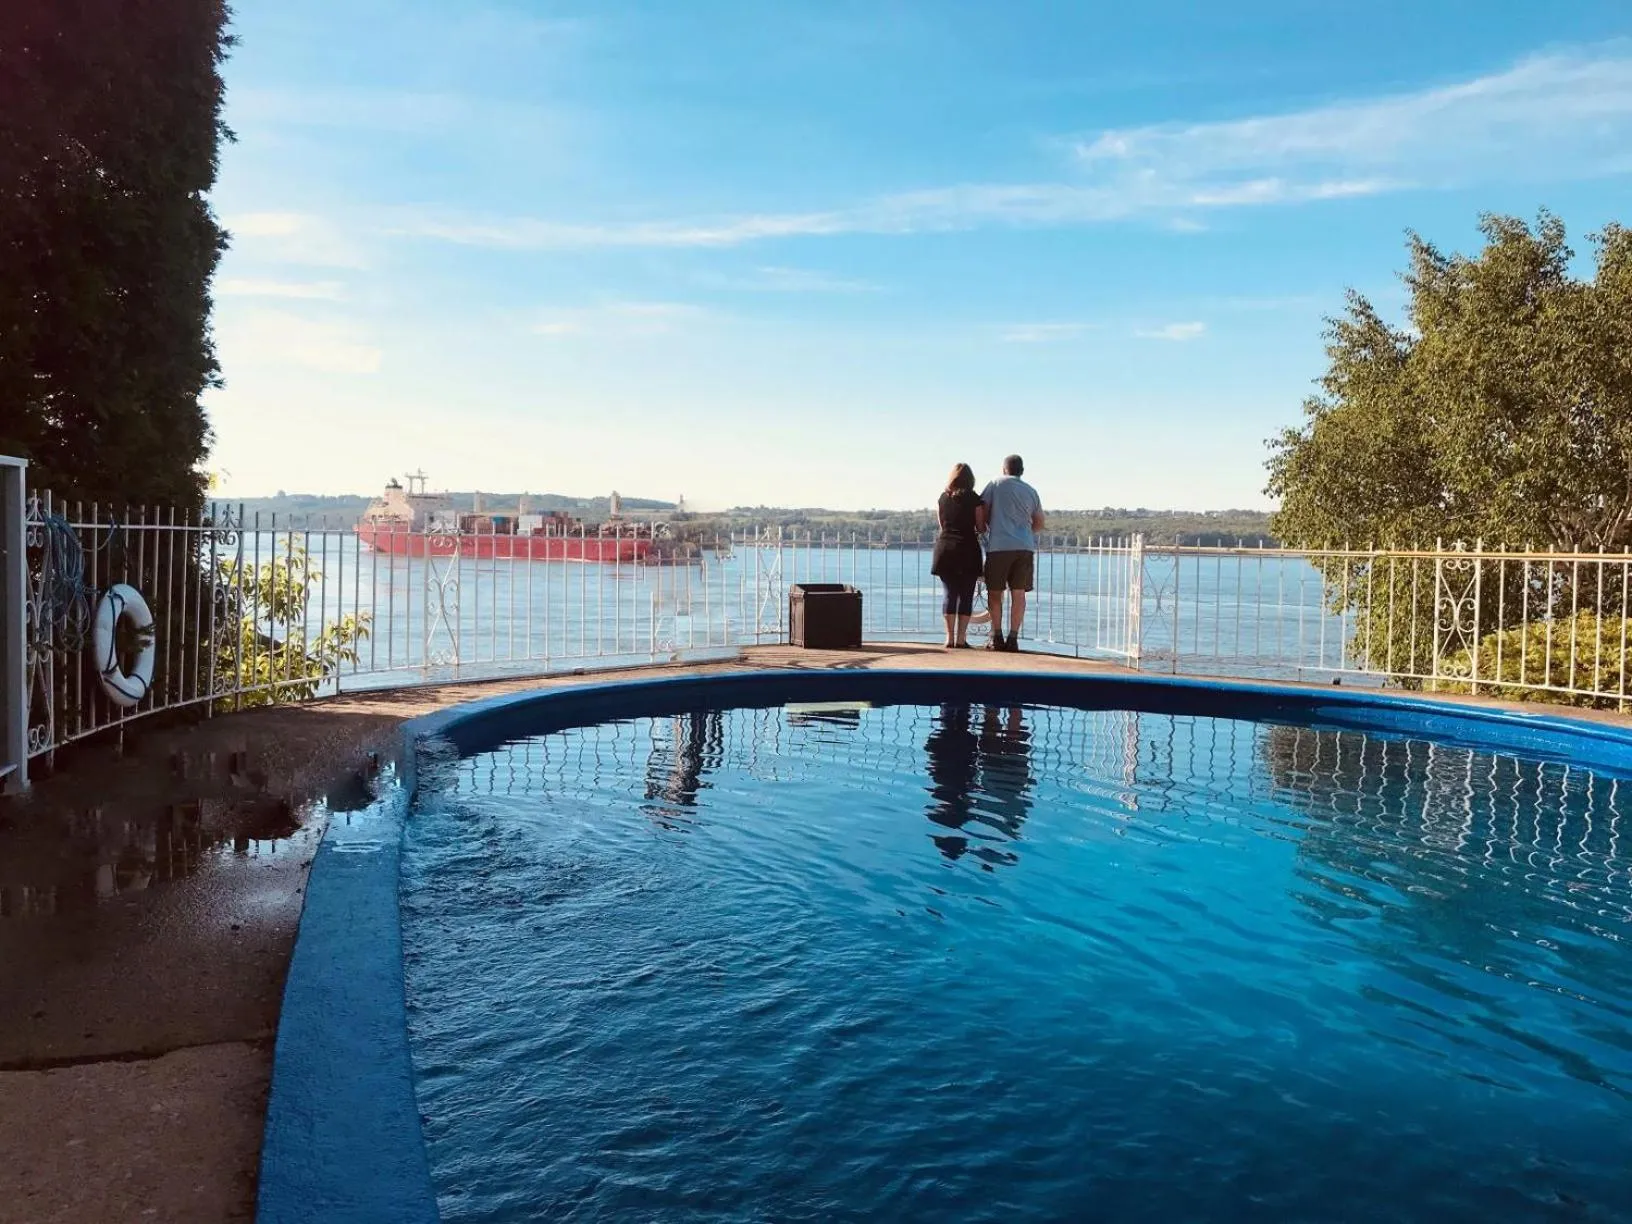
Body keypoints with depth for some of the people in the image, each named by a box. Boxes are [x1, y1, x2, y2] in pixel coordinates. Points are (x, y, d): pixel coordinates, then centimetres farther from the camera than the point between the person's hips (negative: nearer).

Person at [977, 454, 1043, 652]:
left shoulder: (996, 484, 3)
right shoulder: (1031, 491, 14)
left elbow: (982, 512, 0)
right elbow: (1039, 523, 19)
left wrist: (983, 530, 17)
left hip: (999, 546, -3)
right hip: (1025, 547, 3)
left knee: (995, 593, 7)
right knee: (1018, 594, 3)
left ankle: (997, 637, 4)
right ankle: (1013, 638, -1)